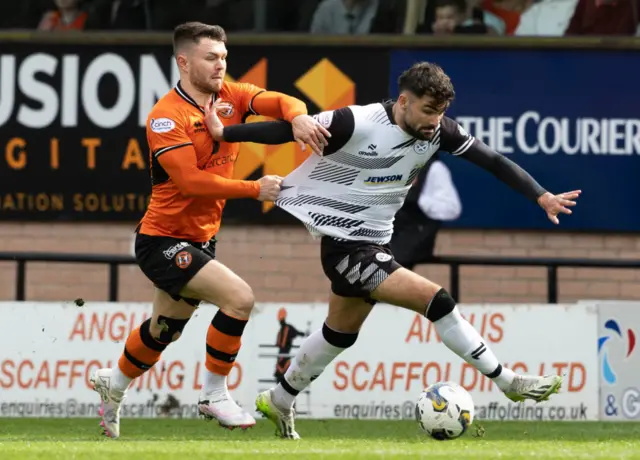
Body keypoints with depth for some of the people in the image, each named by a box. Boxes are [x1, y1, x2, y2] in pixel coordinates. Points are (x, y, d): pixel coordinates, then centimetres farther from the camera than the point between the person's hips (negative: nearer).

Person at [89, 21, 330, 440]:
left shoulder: (232, 96, 0)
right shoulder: (166, 116, -19)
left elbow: (280, 102, -14)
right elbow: (190, 181, -27)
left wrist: (298, 118, -38)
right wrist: (254, 190, -28)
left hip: (201, 240, 8)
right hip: (163, 241, -8)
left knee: (165, 332, 23)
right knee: (239, 297, -23)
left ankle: (116, 382, 49)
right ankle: (214, 394, -8)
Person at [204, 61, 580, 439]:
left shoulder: (438, 132, -8)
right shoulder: (356, 124, -24)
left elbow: (492, 161, -7)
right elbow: (288, 130, -18)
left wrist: (541, 196, -17)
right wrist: (223, 133, -17)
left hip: (374, 243, 8)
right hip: (345, 248, -8)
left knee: (342, 333, 25)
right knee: (436, 300, -17)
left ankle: (280, 402, 44)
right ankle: (508, 382, -8)